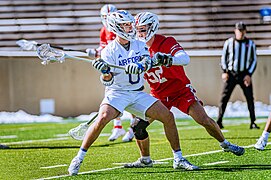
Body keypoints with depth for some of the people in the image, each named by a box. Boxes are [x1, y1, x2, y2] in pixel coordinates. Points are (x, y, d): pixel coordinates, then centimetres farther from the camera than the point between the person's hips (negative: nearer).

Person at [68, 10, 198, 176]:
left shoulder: (140, 45, 5)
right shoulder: (109, 50, -8)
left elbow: (148, 61, -16)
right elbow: (107, 81, -14)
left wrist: (140, 66, -38)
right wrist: (105, 72, -36)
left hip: (138, 94, 4)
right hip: (117, 93, -4)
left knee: (168, 117, -6)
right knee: (102, 119, -31)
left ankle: (178, 159, 7)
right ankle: (78, 159, -21)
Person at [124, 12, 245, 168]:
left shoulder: (166, 43, -21)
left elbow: (185, 59, -39)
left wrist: (169, 59, -58)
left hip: (181, 90, -4)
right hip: (159, 95, 4)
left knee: (204, 120, -11)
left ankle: (225, 144, 15)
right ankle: (145, 159, 10)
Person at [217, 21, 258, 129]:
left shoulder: (250, 44, 4)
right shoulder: (229, 43, 3)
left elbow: (254, 60, 8)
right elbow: (224, 57, 9)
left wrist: (249, 74, -3)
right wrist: (224, 71, -3)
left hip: (244, 74, 1)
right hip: (231, 74, -1)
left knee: (250, 98, -3)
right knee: (224, 97, -5)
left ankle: (252, 122, 4)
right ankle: (219, 122, -1)